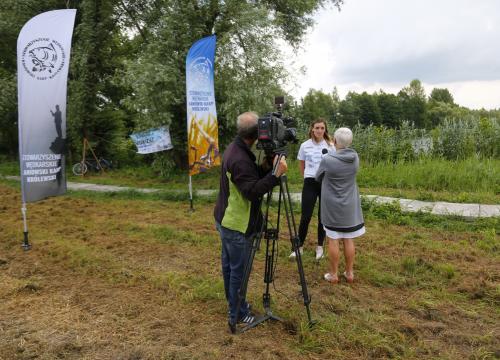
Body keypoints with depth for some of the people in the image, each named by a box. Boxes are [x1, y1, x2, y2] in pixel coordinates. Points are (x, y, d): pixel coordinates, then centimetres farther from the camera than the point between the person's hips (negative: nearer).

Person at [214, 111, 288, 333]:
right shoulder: (240, 159, -26)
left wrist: (267, 167, -6)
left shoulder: (234, 149, 5)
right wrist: (276, 175, -33)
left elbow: (253, 178, 9)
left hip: (225, 220, 10)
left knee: (229, 265, 21)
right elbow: (252, 191, -31)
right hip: (237, 225, -10)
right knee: (239, 270, 3)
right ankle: (238, 315, 17)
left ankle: (233, 303, 39)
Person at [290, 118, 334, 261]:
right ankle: (300, 246, 11)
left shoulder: (330, 146, -1)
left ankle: (320, 247, 22)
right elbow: (301, 165, 14)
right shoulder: (305, 145, 0)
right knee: (305, 217, -2)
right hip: (310, 183, 0)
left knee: (323, 216, 8)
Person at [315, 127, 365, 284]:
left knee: (333, 240, 6)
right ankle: (349, 273, 24)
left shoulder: (328, 160, -18)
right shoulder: (355, 157, -5)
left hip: (332, 206, -4)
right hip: (350, 206, 4)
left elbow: (318, 178, -1)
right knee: (348, 240, 13)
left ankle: (333, 275, 16)